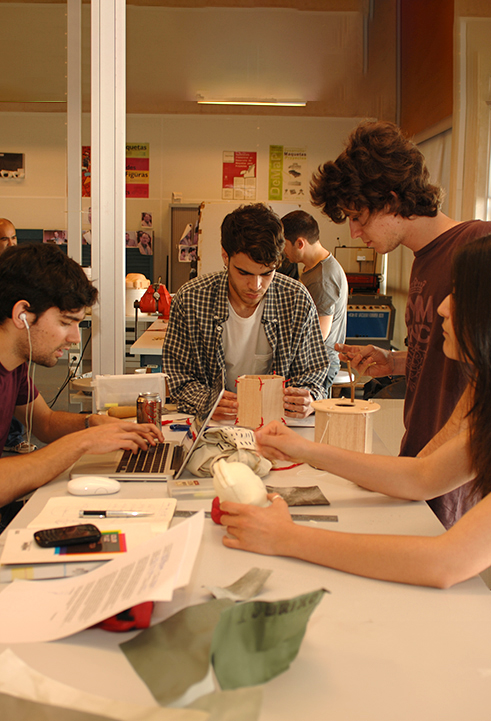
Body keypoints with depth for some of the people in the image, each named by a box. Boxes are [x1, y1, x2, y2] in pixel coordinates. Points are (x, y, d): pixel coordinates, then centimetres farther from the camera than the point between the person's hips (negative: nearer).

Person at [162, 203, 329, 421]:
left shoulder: (298, 300, -8)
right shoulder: (189, 299, -11)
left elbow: (312, 378, -1)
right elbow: (178, 378, -4)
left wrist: (307, 401, -23)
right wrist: (206, 402, -23)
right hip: (213, 427, 0)